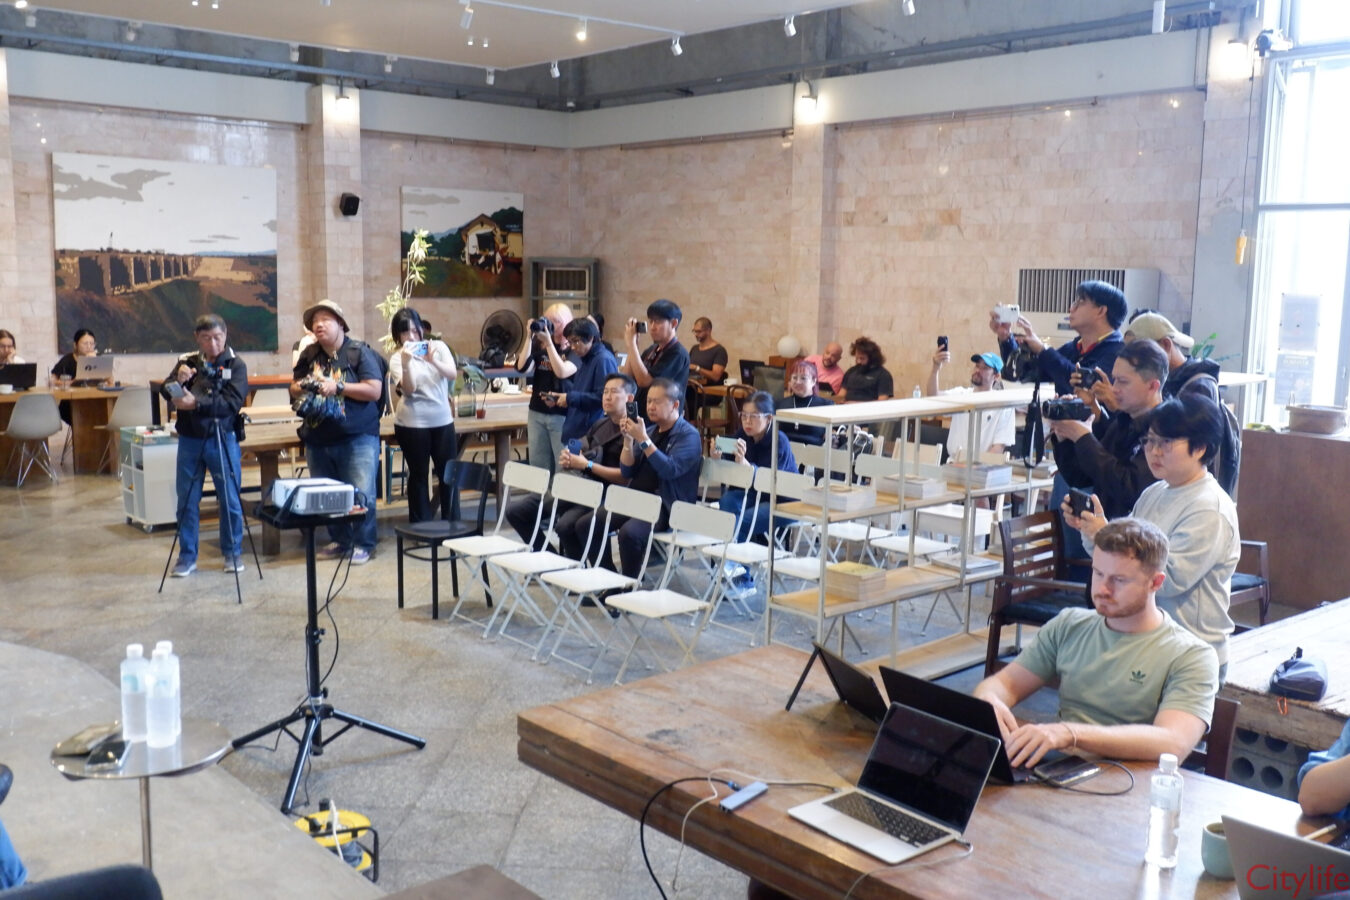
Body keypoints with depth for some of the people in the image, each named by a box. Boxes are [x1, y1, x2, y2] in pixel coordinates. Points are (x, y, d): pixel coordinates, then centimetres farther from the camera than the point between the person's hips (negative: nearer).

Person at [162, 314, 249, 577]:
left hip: (223, 439, -3)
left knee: (231, 500, 4)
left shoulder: (235, 365, -3)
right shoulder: (187, 362, 7)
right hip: (189, 439, 3)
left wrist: (197, 403, -23)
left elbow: (233, 402, -15)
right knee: (187, 501, 7)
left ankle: (233, 553, 19)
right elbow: (165, 393, 0)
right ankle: (187, 557, 17)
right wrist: (178, 380, -21)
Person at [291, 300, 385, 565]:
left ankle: (363, 544, 7)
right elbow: (293, 387, 19)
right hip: (318, 439, 6)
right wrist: (301, 388, -5)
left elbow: (374, 391, -13)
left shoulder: (359, 352, -6)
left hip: (357, 438, -6)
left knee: (361, 494, -8)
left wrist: (338, 387, -19)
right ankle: (339, 541, 26)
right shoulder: (309, 355, 10)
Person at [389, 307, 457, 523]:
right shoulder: (397, 358, -2)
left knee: (448, 473, 7)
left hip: (442, 420, 2)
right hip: (412, 423, -2)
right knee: (419, 475, 5)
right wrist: (406, 363, -28)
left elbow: (453, 375, -9)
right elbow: (409, 389, -14)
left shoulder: (438, 346, 4)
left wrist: (432, 360, -25)